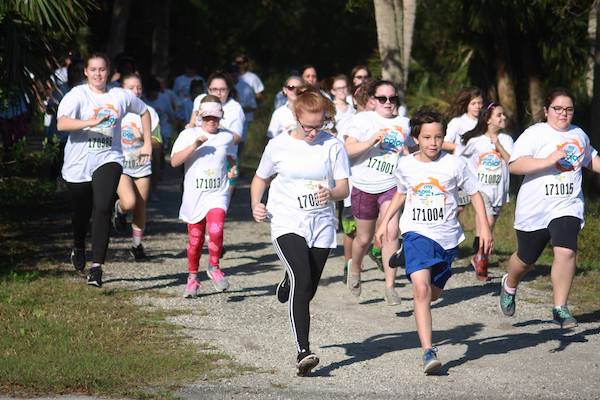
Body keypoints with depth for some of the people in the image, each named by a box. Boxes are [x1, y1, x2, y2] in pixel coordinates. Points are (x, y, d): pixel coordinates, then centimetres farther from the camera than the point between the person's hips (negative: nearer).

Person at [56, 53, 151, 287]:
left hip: (108, 160, 0)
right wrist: (91, 122, -36)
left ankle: (97, 267, -21)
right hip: (79, 163, 0)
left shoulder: (121, 96, 3)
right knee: (81, 212, 14)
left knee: (103, 208, -19)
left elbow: (143, 112, 24)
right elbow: (62, 124, -24)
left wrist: (147, 143, 20)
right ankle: (79, 248, 48)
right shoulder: (77, 95, -7)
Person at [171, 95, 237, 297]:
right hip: (194, 195, 0)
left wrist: (233, 169, 4)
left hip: (218, 193, 0)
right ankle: (192, 278, 24)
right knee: (195, 238, 7)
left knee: (216, 230, -23)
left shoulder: (227, 137, 6)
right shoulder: (188, 135, 0)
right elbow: (174, 161, -11)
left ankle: (214, 267, -1)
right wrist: (195, 145, -21)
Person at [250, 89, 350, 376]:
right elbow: (260, 179, 13)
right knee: (302, 281, -23)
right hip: (288, 223, -2)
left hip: (322, 224, 2)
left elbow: (344, 188, -3)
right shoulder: (278, 146, -1)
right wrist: (256, 205, -5)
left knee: (307, 290, 12)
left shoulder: (333, 146, -1)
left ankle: (288, 284, 53)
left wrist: (331, 193, -26)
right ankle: (303, 352, -28)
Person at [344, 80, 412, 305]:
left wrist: (406, 154, 0)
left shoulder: (403, 124, 9)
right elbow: (348, 150, -9)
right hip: (364, 186, -1)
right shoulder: (364, 120, -2)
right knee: (364, 238, 10)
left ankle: (390, 287, -14)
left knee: (391, 232, -18)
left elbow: (408, 155, 23)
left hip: (391, 185, 1)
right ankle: (354, 269, 42)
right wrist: (371, 141, -23)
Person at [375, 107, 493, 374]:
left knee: (434, 293, 14)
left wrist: (484, 227, -2)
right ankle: (428, 352, -24)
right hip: (417, 233, -1)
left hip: (447, 238, 1)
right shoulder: (405, 166, 2)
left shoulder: (454, 164, -4)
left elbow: (475, 194, 5)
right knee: (421, 288, -21)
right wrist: (385, 221, 21)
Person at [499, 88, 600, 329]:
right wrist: (549, 161, -26)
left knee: (565, 252, -20)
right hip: (534, 208, -3)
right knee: (526, 259, 13)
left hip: (567, 206, 3)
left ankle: (560, 308, -12)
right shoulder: (535, 134, -8)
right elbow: (514, 165, -19)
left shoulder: (578, 135, 11)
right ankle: (509, 286, 46)